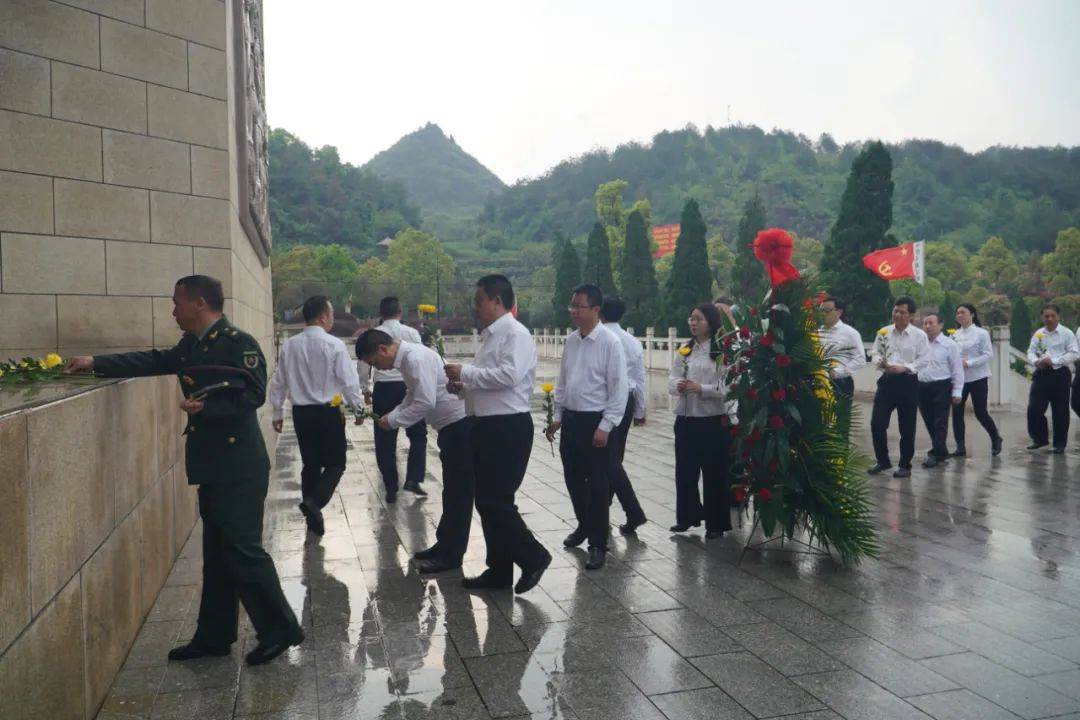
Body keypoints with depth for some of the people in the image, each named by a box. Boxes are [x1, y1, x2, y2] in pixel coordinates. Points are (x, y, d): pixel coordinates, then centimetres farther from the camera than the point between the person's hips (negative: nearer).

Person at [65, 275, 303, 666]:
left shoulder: (238, 342, -14)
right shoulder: (191, 346, 12)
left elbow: (254, 395, -21)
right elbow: (154, 361, 22)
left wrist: (205, 407, -19)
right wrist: (97, 363, 21)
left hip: (238, 469, -9)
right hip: (211, 468, 9)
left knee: (243, 549, -5)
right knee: (217, 553, 15)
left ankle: (281, 629, 9)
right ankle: (214, 636, 27)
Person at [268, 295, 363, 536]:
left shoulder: (289, 345, 0)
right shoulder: (334, 345, -13)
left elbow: (278, 382, 7)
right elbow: (349, 381, -11)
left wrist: (278, 413, 18)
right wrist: (359, 408, 4)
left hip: (301, 413, 5)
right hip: (329, 413, -5)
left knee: (310, 463, 16)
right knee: (335, 463, 7)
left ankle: (312, 516, 22)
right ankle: (314, 502, -16)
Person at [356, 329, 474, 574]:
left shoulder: (416, 358, -22)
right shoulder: (406, 358, 8)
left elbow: (425, 403, -26)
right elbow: (412, 397, 20)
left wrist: (393, 421, -15)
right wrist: (393, 414, 5)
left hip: (460, 425, -10)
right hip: (452, 425, 10)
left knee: (459, 492, 0)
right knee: (452, 490, 18)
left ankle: (450, 555, 10)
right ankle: (445, 546, 29)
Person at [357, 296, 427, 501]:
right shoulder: (412, 333, 0)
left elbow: (363, 364, 2)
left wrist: (365, 389, 15)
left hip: (383, 388, 1)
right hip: (408, 386, -1)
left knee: (385, 441, 10)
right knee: (418, 435, 15)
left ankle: (390, 489, 14)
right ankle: (413, 479, 1)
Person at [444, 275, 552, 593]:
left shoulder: (515, 334, -12)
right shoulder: (491, 336, 17)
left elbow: (509, 375, -27)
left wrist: (465, 372, -19)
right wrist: (463, 386, 7)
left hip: (509, 428, -10)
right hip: (488, 427, 10)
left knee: (496, 501, -7)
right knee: (487, 501, 13)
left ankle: (533, 557, 10)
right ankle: (499, 570, 23)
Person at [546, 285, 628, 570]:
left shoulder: (610, 342, -13)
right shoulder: (570, 340, 7)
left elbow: (619, 387, -14)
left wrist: (605, 426, -17)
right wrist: (557, 416, 12)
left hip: (596, 421, -6)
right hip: (571, 419, 7)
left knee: (597, 485, 0)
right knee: (573, 478, 17)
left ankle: (598, 544, 13)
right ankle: (584, 525, 39)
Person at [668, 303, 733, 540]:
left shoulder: (722, 351, -9)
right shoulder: (685, 350, 11)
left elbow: (728, 388, -15)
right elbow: (672, 380, 7)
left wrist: (700, 389, -21)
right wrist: (678, 386, -14)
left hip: (713, 420, -6)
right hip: (685, 419, 6)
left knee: (714, 473, 6)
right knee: (685, 470, 13)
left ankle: (716, 523, 19)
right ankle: (688, 516, 30)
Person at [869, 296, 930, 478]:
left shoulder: (919, 335, -3)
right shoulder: (883, 332, 6)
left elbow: (922, 360, -6)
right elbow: (875, 353, 8)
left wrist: (904, 368, -18)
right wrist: (880, 362, -14)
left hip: (908, 382, -2)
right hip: (887, 380, 3)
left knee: (907, 427, 5)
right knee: (877, 423, -2)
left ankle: (905, 465, 19)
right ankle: (882, 460, 17)